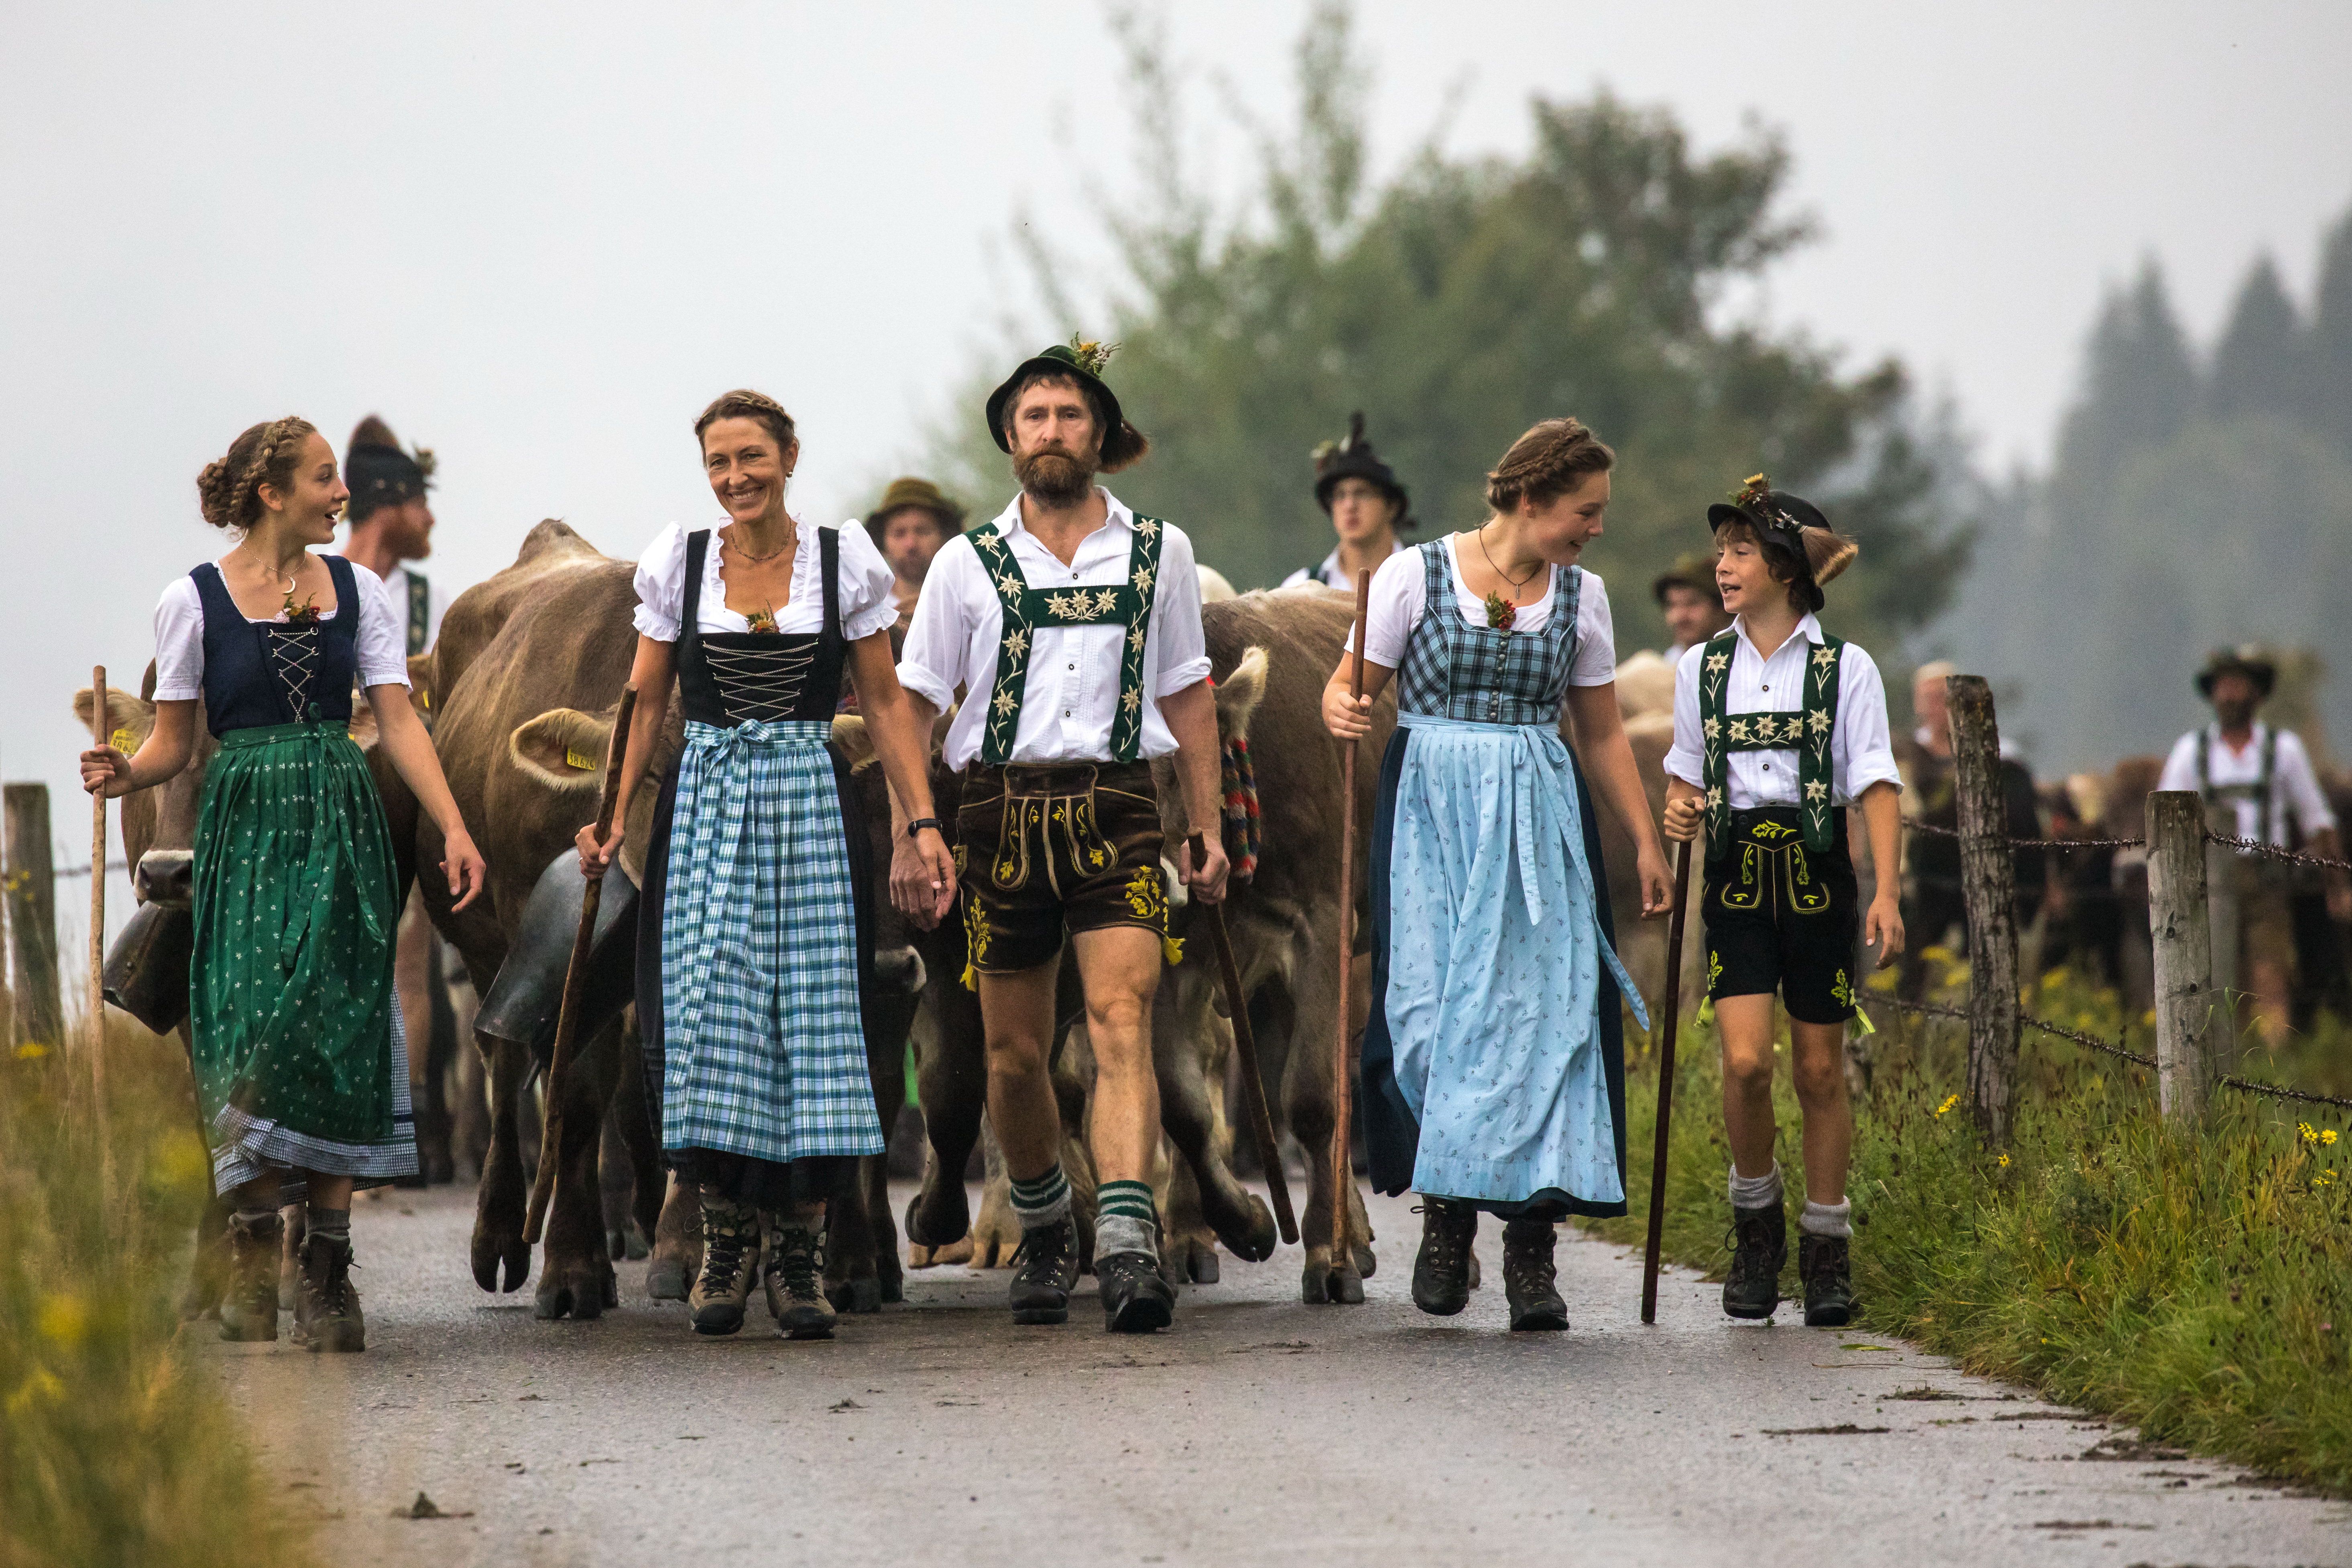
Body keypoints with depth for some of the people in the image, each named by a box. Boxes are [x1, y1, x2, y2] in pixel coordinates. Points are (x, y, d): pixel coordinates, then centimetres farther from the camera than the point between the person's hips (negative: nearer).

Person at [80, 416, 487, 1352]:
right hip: (245, 830, -2)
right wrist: (125, 774, -17)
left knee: (340, 1039, -5)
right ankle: (254, 1265, -1)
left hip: (342, 827, 2)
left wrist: (454, 828, -5)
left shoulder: (356, 590, 10)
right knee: (253, 1033, -12)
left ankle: (327, 1274, -2)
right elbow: (174, 744, 6)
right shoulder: (194, 600, 2)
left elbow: (399, 722, 6)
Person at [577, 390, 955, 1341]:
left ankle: (799, 1257, 0)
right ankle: (726, 1245, 4)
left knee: (815, 1016, -5)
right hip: (706, 801, 1)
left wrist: (923, 822, -1)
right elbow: (646, 704, 9)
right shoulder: (676, 563, 6)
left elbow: (886, 704, 6)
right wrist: (612, 818, -1)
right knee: (708, 1008, -7)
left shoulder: (844, 560, 4)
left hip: (812, 806, -1)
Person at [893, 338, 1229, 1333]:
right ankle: (1045, 1232, 30)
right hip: (1001, 812, 1)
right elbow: (914, 705, 7)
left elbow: (1187, 695, 16)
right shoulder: (967, 564, 7)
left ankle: (1129, 1249, -28)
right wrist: (910, 836, -1)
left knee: (1122, 1025, -17)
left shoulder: (1159, 552, 10)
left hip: (1116, 811, -1)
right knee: (1015, 1052, 7)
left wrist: (1207, 829, 12)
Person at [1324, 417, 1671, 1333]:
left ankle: (1531, 1246, -8)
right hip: (1431, 814, -3)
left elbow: (1603, 735, 17)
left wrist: (1647, 842, 14)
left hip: (1538, 825, 3)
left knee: (1543, 1011, -9)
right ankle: (1446, 1215, 9)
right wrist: (1342, 712, -21)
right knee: (1435, 1009, -9)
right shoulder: (1416, 576, -1)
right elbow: (1349, 689, 2)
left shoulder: (1580, 596, 10)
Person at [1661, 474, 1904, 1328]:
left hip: (1816, 872, -1)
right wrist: (1680, 811, -5)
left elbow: (1875, 784, -3)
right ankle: (1756, 1221, 10)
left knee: (1819, 1068, 3)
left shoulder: (1845, 669, 0)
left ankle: (1826, 1249, 14)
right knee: (1745, 1061, -13)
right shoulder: (1702, 669, 8)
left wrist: (1885, 891, -12)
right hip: (1737, 876, 1)